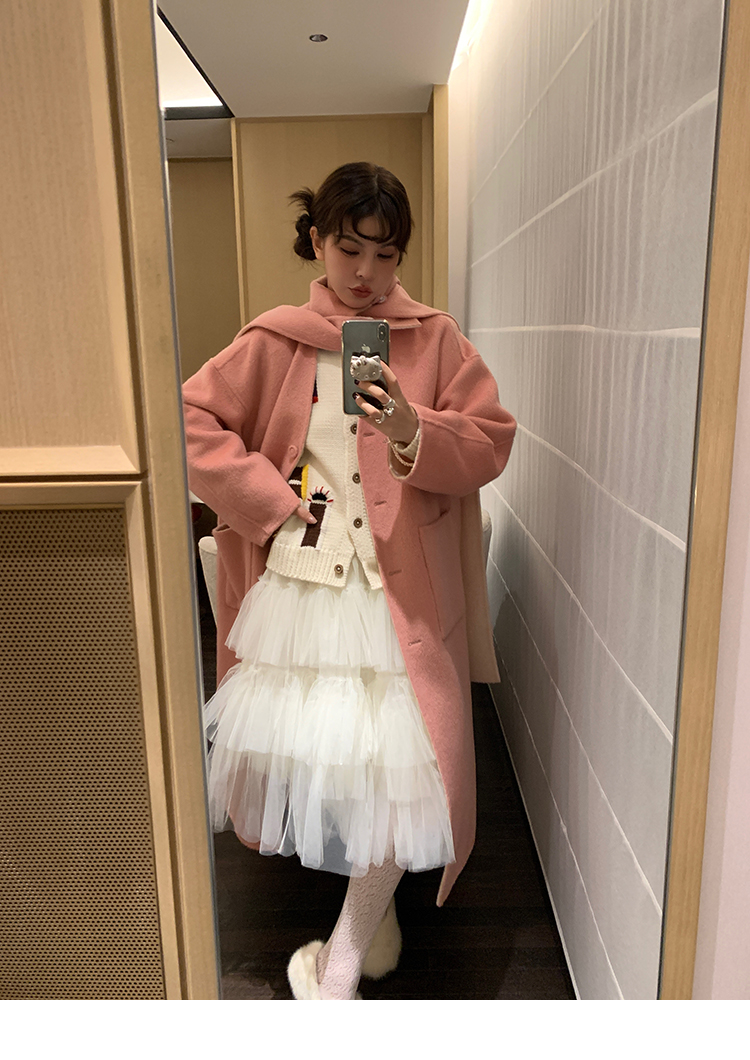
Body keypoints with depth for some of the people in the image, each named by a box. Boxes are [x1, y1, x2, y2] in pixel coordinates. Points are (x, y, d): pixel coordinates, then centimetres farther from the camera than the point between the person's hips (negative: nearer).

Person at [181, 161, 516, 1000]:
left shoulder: (434, 340, 3)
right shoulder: (273, 342, 4)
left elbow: (491, 443, 0)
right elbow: (192, 418, 4)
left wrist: (412, 431, -20)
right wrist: (271, 500, -5)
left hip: (401, 588, -1)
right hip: (298, 578, 2)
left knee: (400, 759, -6)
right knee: (295, 744, 9)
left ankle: (344, 960, 17)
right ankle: (369, 907, 40)